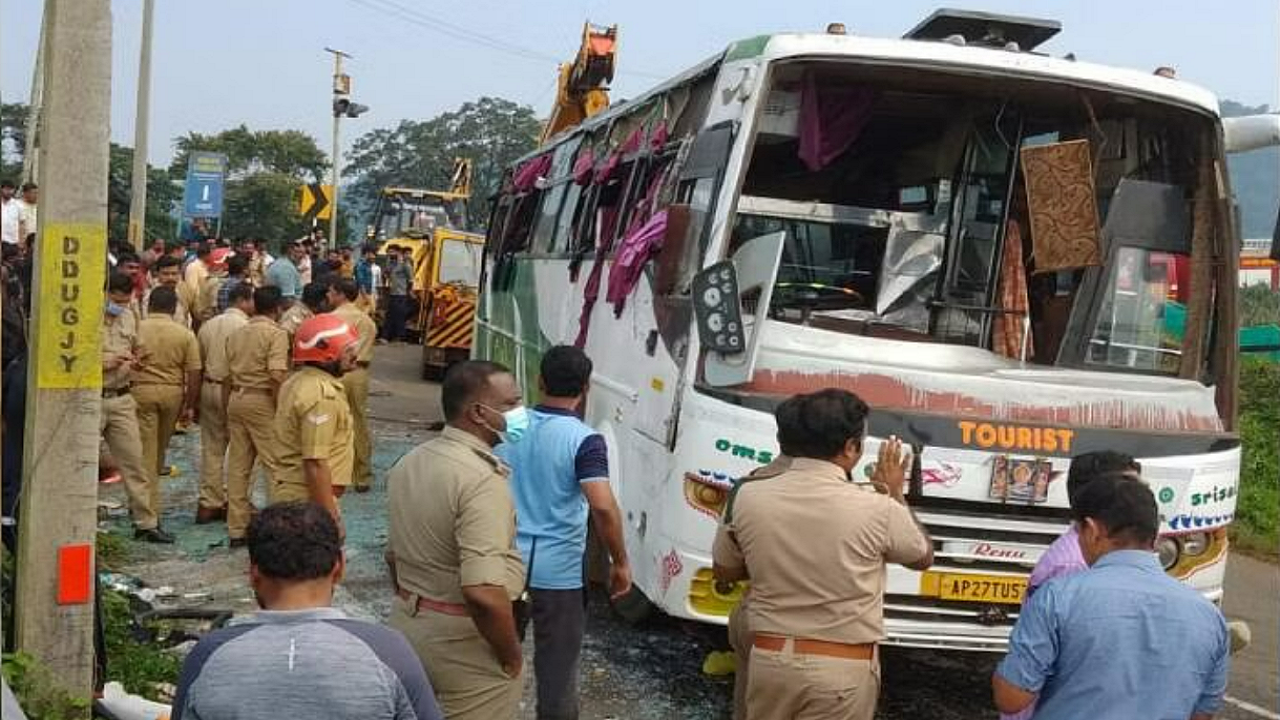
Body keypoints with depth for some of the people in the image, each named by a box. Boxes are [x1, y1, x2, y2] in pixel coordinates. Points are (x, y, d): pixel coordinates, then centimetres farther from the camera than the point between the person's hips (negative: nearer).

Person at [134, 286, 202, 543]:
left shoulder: (137, 328, -3)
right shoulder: (186, 335, 0)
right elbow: (193, 373, -2)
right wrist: (189, 406, 7)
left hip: (142, 390, -2)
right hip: (173, 393, 2)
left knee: (145, 454, 0)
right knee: (159, 452, 17)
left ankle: (146, 520, -5)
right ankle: (148, 512, 27)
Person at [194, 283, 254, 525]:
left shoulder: (208, 325, 11)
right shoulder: (244, 326, -10)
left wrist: (194, 401, 19)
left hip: (209, 388, 7)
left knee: (211, 448, 10)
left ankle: (208, 504, 13)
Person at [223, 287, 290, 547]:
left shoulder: (236, 334, 14)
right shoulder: (276, 334, -7)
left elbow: (227, 378, 16)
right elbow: (277, 376, -19)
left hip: (236, 399, 7)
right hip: (262, 401, -7)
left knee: (238, 466, 9)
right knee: (276, 464, -1)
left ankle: (237, 530, 15)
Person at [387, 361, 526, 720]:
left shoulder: (410, 462, 5)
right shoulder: (483, 480, -24)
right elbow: (483, 592, -31)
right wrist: (511, 656, -17)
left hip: (407, 623, 8)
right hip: (465, 640, -8)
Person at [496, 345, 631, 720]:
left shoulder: (508, 426, 1)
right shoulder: (584, 440, -15)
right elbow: (603, 507, -25)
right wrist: (620, 562, -13)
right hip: (559, 570, -5)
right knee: (556, 667, 9)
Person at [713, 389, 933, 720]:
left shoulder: (748, 498, -6)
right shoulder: (876, 509, -14)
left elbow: (723, 572, 11)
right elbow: (923, 556, 8)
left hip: (769, 659, 3)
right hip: (842, 668, -3)